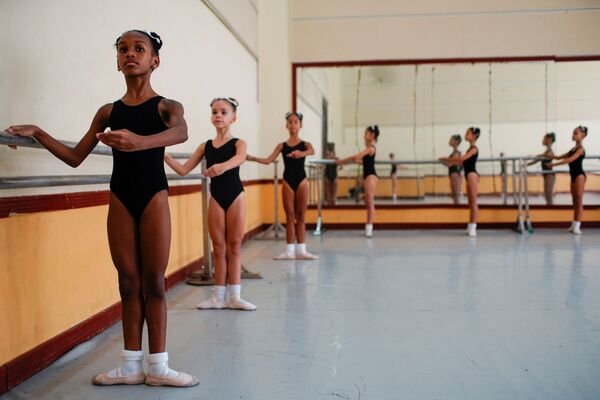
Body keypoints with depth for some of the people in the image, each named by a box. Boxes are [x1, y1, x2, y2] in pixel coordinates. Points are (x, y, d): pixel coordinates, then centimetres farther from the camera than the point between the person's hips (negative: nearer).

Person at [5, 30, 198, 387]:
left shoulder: (166, 106, -2)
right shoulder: (108, 112, 9)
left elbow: (181, 133, -27)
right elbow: (75, 157, 12)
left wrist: (140, 141, -46)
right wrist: (37, 133, -1)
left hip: (154, 197, -3)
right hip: (120, 199, 3)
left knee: (154, 282, 1)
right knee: (129, 283, 7)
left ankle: (158, 366, 10)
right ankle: (132, 365, 15)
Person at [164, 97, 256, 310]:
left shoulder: (238, 143, -4)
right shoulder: (205, 146, 7)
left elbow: (240, 158, -29)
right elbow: (183, 169, 5)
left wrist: (223, 166, -50)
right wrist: (164, 155, -9)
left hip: (235, 197, -2)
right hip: (216, 199, 3)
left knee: (234, 247, 4)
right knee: (219, 248, 7)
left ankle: (234, 296, 12)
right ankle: (219, 296, 15)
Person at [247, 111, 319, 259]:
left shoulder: (305, 144, 0)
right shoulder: (282, 146, 5)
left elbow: (312, 151, -24)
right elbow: (268, 160, -3)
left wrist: (301, 153, -46)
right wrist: (252, 158, -18)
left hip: (301, 181, -1)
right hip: (287, 182, 1)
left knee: (300, 216, 6)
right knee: (290, 216, 5)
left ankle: (301, 250, 12)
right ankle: (290, 250, 9)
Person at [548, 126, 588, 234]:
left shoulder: (580, 149, -12)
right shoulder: (573, 149, 16)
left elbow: (570, 160, -25)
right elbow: (559, 157, 19)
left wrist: (554, 164, -25)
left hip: (579, 175, -9)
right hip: (574, 175, 9)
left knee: (579, 201, -9)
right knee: (575, 201, 9)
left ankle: (577, 226, -10)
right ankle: (574, 225, 13)